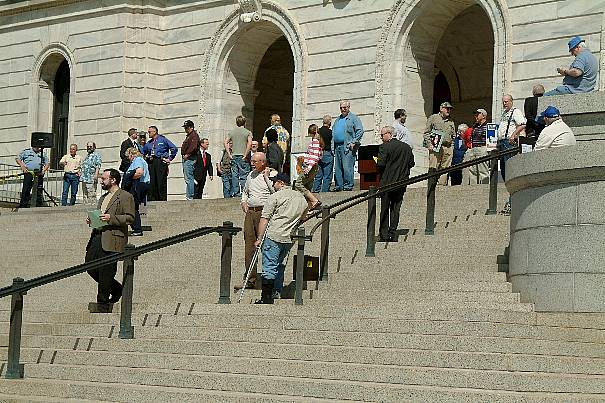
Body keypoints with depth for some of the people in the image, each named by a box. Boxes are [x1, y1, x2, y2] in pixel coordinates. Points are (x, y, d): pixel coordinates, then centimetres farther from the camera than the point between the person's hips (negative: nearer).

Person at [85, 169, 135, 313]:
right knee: (90, 267, 5)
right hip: (97, 236, 9)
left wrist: (110, 218, -21)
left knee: (105, 272, -7)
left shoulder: (125, 197, -4)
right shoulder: (103, 197, 24)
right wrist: (92, 220, 14)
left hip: (112, 240, -9)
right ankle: (116, 289, 22)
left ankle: (102, 305, 1)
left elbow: (130, 218, -12)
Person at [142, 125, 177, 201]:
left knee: (161, 182, -8)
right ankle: (152, 200, 4)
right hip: (151, 163, 5)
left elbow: (174, 148, -3)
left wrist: (169, 159, -4)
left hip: (161, 162, -5)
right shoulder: (149, 143, 18)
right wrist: (145, 158, 15)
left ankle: (163, 200, -6)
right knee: (152, 183, 1)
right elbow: (143, 152, 32)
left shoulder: (163, 140, 2)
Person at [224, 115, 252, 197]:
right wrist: (246, 154, -11)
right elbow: (249, 143, -15)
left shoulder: (232, 132, 9)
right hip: (243, 156, -3)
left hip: (234, 156, 3)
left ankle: (236, 193, 5)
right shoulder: (247, 132, -1)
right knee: (244, 175, -1)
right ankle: (243, 193, -6)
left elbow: (225, 142, 1)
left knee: (234, 175, 6)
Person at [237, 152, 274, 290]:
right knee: (249, 246, 3)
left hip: (263, 211, -6)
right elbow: (245, 191, 33)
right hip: (250, 212, 6)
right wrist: (244, 201, 13)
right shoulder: (251, 175, 18)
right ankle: (250, 280, 5)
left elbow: (275, 192, -16)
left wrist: (266, 176, -11)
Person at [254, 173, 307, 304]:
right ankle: (277, 292, 25)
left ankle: (266, 297, -14)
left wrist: (259, 238, -6)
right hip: (290, 239, 7)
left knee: (269, 267, -8)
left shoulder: (275, 197, -6)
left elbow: (264, 219, -9)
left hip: (274, 236, -7)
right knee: (279, 265, 22)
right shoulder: (301, 197, 14)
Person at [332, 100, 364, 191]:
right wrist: (332, 146, 13)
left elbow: (360, 131, -8)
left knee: (347, 167, -11)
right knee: (337, 168, 6)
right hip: (337, 146, 7)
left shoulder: (353, 118, 1)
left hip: (347, 147, -7)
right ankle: (338, 186, 9)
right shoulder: (338, 120, 23)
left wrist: (354, 142, -14)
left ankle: (348, 185, -9)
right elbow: (333, 133, 25)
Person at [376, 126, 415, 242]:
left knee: (385, 208, 5)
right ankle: (393, 233, 10)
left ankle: (384, 234, 6)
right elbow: (411, 163, 6)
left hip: (387, 182, -5)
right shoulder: (407, 147, 4)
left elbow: (381, 164, -19)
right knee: (396, 208, 11)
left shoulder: (384, 147, -13)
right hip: (401, 182, 5)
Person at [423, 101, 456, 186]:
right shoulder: (433, 118, 8)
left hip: (448, 148, 5)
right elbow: (426, 132, 4)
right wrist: (429, 144, -9)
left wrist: (452, 146, 11)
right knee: (433, 168, -10)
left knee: (445, 168, -1)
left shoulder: (451, 121, 23)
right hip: (435, 147, -5)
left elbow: (454, 136, 27)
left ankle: (443, 184, -1)